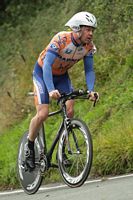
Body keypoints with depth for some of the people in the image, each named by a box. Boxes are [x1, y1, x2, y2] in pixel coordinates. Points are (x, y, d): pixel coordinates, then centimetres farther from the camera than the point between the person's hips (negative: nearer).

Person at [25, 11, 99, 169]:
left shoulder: (89, 46, -16)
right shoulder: (61, 39, -34)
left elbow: (89, 70, -11)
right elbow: (47, 65, -39)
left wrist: (90, 90, -29)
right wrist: (51, 90, -51)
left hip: (61, 75, 5)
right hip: (42, 73, -5)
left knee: (69, 111, -14)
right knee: (42, 114, -17)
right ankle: (29, 148, 5)